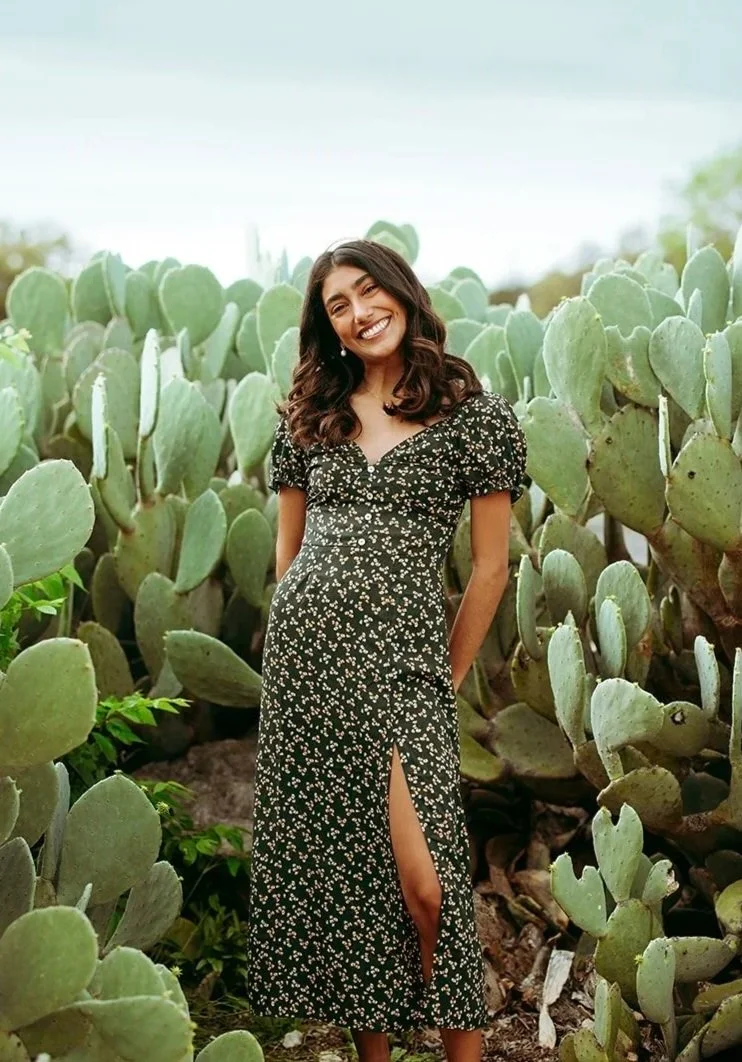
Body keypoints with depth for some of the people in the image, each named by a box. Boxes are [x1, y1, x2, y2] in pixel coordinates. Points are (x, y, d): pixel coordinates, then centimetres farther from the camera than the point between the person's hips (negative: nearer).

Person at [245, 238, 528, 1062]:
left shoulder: (478, 415, 2)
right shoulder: (309, 416, 13)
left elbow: (491, 566, 3)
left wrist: (446, 679, 3)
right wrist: (305, 632, 12)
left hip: (402, 656, -4)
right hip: (303, 649, 4)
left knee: (421, 880, -10)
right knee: (327, 861, 6)